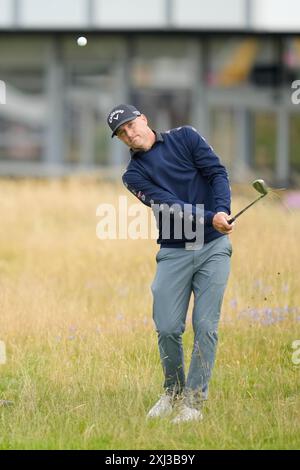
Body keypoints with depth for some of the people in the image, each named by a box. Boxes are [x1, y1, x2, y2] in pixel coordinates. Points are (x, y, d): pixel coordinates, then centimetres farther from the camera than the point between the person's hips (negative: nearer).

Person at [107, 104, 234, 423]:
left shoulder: (185, 138, 6)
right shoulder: (134, 175, 3)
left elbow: (217, 173, -4)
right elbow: (169, 205, -11)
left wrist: (223, 210, -21)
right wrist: (210, 218, -25)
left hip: (214, 247, -1)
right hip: (174, 253, 1)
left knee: (206, 327, -7)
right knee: (168, 329, -6)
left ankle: (193, 402, -3)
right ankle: (173, 393, 16)